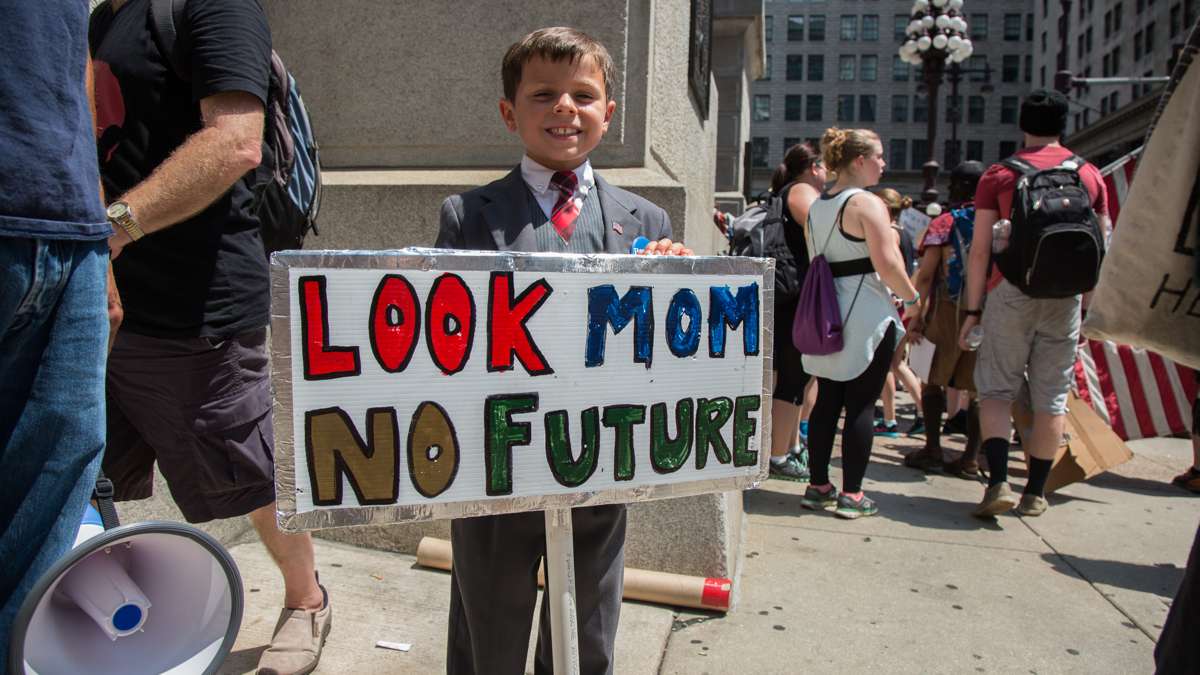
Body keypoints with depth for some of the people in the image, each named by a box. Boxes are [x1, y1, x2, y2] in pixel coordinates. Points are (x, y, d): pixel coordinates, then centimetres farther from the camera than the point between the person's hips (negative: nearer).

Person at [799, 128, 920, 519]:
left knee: (826, 401, 11)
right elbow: (888, 265, -17)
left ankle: (818, 486, 17)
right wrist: (911, 296, -1)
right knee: (861, 405, 0)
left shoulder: (817, 206, 13)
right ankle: (851, 495, 5)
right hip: (865, 315, -7)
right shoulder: (868, 204, -12)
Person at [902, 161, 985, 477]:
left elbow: (925, 275, -7)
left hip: (951, 310, -3)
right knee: (977, 386, 7)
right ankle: (971, 458, 9)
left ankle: (933, 449, 8)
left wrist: (917, 315, -4)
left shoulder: (944, 223, -2)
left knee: (935, 380, 10)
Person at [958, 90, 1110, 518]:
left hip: (1013, 291, -2)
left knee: (996, 388, 5)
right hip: (1066, 295, 3)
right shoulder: (1089, 175, 8)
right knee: (1052, 395, 9)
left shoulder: (998, 175, 0)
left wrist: (973, 310, 0)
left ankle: (998, 482, -10)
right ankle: (1035, 492, 17)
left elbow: (980, 250, -4)